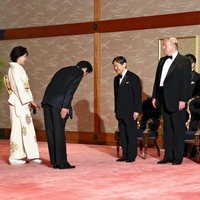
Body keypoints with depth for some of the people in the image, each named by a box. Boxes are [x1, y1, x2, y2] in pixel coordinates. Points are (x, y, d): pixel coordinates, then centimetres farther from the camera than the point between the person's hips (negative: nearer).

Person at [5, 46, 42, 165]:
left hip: (23, 103, 9)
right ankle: (16, 157, 2)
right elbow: (19, 87, -18)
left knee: (27, 128, 8)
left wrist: (30, 101, 10)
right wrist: (30, 100, -17)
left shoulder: (18, 69, 17)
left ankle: (30, 155, 11)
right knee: (19, 128, -4)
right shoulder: (15, 69, -12)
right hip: (18, 103, -9)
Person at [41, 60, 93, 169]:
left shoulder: (65, 70, 29)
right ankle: (62, 162, 1)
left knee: (51, 132, 8)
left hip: (47, 100, 7)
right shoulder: (79, 72, 5)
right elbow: (71, 89, -9)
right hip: (59, 103, -7)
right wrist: (65, 107, -15)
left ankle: (54, 162, 13)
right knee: (59, 132, -3)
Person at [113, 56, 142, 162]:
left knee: (131, 134, -2)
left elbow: (138, 95, -8)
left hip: (130, 112, -6)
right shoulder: (116, 79, 14)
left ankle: (131, 156, 3)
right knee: (122, 135, 7)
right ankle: (125, 155, 13)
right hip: (120, 112, 6)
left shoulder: (133, 78, -6)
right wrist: (116, 111, 13)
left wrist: (136, 110, -13)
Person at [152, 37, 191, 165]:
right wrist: (155, 96, 11)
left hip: (177, 101, -7)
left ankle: (178, 157, 7)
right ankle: (168, 156, 16)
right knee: (167, 129, 10)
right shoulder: (162, 60, 14)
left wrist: (183, 100, -17)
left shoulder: (184, 61, -6)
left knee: (178, 130, 1)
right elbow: (157, 79, 16)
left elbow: (186, 82, -11)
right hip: (164, 100, 7)